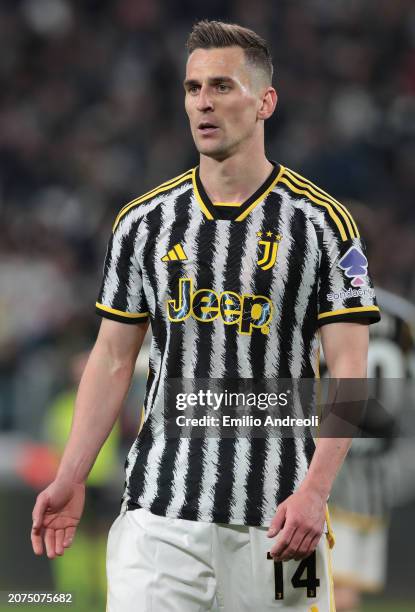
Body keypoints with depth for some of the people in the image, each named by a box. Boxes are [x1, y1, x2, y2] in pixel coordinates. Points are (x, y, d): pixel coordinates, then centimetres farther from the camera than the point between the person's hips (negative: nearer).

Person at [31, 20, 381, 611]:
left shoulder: (323, 223, -1)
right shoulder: (143, 221, 8)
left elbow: (347, 369, -4)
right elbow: (112, 359, 12)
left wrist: (314, 491, -16)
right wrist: (71, 479, 3)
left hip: (276, 518, -2)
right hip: (159, 512, 2)